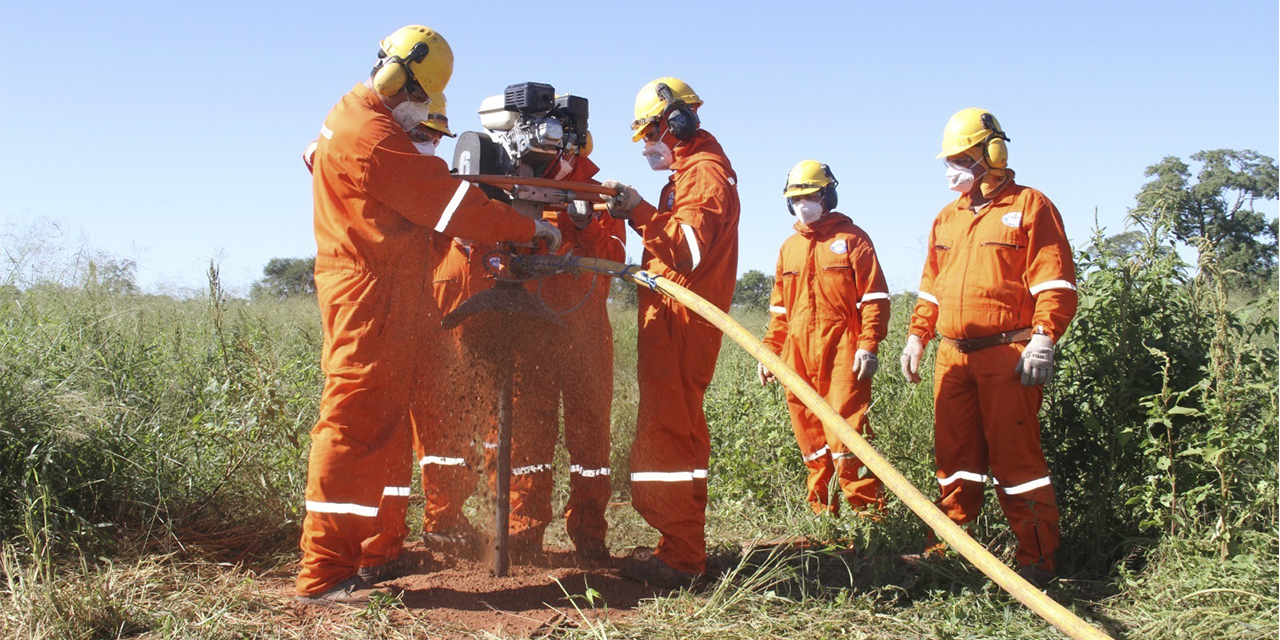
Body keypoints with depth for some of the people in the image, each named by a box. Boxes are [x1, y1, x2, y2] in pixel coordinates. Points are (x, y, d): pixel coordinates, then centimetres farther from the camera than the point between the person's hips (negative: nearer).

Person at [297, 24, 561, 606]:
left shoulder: (357, 119, 19)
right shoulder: (370, 133, -15)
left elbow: (424, 192, 19)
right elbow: (446, 202, -15)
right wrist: (528, 227, -7)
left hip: (386, 297, 11)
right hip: (369, 296, -11)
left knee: (388, 424, 15)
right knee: (355, 425, -11)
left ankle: (378, 550, 24)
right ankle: (324, 574, -8)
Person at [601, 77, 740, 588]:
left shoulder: (705, 172, -8)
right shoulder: (688, 171, 25)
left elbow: (689, 249, -21)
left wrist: (640, 213, -19)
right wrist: (634, 213, 12)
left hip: (682, 324, -11)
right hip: (669, 322, 11)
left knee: (668, 434, -12)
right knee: (669, 432, 14)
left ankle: (681, 558, -10)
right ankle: (680, 545, 22)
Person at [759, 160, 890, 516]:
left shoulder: (851, 237, 3)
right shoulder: (789, 247, 19)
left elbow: (875, 297, -2)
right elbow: (779, 308, 23)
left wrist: (868, 345, -11)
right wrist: (770, 350, 15)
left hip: (842, 353, -5)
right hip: (799, 355, 6)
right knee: (811, 442, 8)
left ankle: (868, 510, -6)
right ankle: (823, 512, 16)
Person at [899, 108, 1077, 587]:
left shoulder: (1029, 207, 1)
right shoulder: (947, 219, 20)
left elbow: (1055, 284, -5)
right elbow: (931, 289, 25)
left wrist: (1043, 339, -16)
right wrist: (917, 337, 15)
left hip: (1007, 356, -6)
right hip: (953, 356, 6)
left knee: (1016, 457, -6)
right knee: (955, 455, 9)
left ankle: (1037, 561, 1)